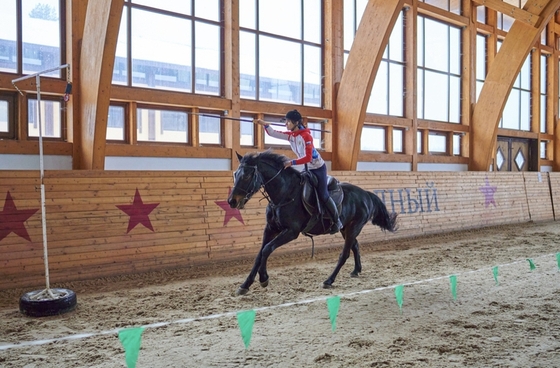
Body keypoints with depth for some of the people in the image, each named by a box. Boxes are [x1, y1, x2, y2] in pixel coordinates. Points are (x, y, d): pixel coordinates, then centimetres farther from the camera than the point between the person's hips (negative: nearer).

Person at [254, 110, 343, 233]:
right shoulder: (290, 135, -4)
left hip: (318, 168, -8)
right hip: (307, 169, 8)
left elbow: (307, 158, -31)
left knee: (323, 195, -6)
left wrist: (292, 162, -35)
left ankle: (337, 221, 8)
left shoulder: (306, 136, -27)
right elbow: (273, 133, -6)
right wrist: (265, 124, -21)